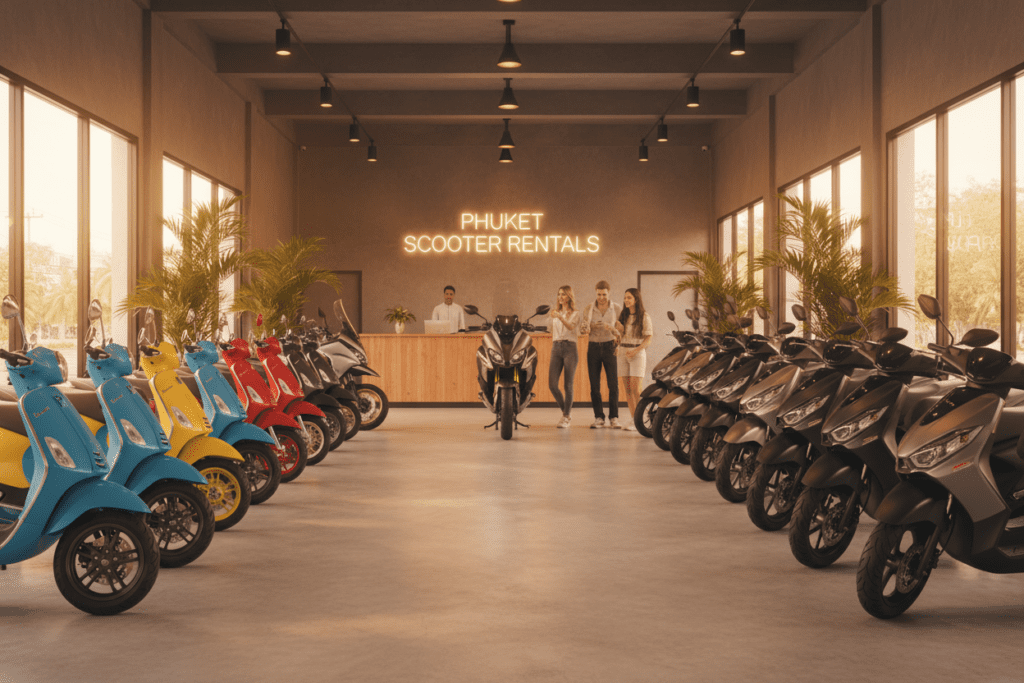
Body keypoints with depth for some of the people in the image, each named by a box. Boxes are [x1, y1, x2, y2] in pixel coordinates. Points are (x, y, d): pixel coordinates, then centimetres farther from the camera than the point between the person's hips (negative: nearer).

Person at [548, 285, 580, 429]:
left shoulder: (575, 314, 4)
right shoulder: (556, 312, 18)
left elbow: (571, 327, -18)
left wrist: (560, 317, -35)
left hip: (570, 348, -4)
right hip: (556, 348, 4)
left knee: (568, 385, -5)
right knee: (552, 384, -7)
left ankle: (565, 418, 2)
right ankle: (566, 410, 15)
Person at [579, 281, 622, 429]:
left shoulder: (617, 308, 1)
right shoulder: (588, 309, 4)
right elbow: (581, 329, 1)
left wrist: (611, 328, -20)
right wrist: (591, 327, -20)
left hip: (609, 346, -1)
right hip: (593, 347, 1)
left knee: (613, 384, -6)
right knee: (594, 385, 0)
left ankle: (614, 417, 1)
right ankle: (598, 418, 6)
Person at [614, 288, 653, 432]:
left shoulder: (644, 316, -4)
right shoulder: (622, 316, 12)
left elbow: (649, 338, -7)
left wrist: (635, 351, -16)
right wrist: (619, 330, -3)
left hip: (638, 353, -5)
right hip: (623, 353, 5)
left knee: (635, 388, -11)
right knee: (627, 388, 2)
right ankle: (633, 419, 7)